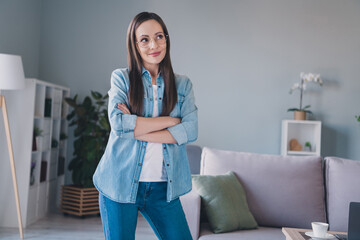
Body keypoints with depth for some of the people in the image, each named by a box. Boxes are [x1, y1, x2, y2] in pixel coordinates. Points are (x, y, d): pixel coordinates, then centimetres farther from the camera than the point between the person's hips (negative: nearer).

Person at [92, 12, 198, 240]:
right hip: (120, 184, -1)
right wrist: (171, 120, -10)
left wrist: (137, 131, -14)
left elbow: (191, 131, -7)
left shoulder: (182, 84, 7)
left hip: (163, 187, 2)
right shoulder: (121, 78, 2)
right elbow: (119, 123, -14)